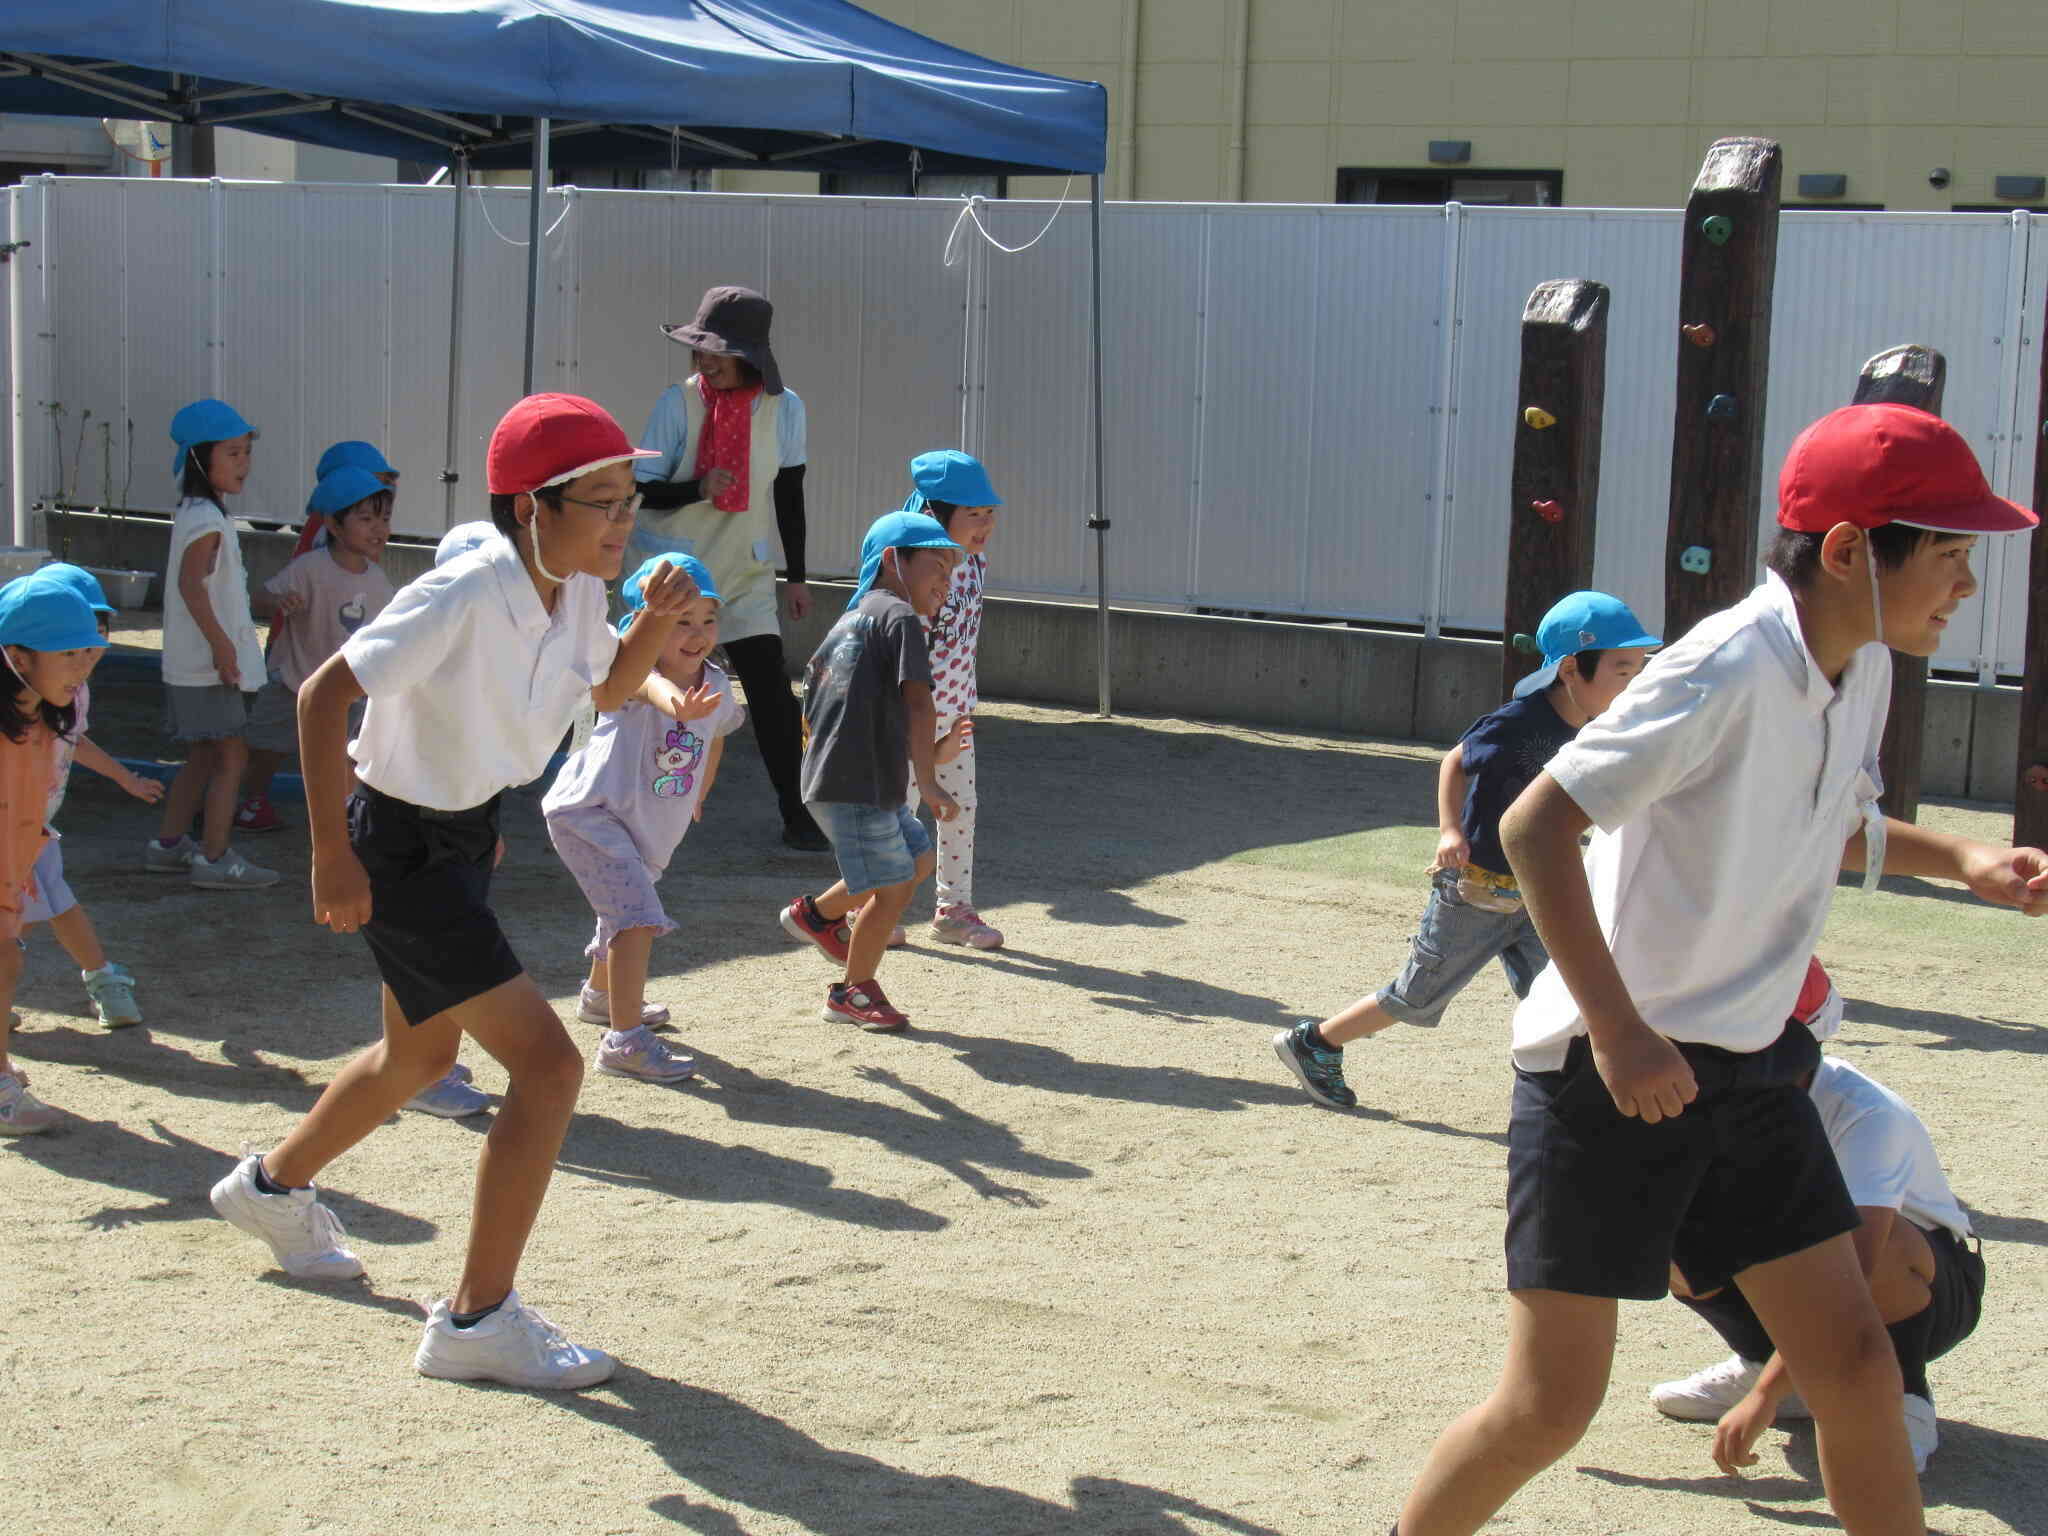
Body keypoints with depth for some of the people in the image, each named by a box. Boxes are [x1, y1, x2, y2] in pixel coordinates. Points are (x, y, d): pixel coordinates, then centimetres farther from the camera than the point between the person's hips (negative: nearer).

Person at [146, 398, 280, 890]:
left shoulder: (196, 513, 14)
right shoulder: (206, 518, -17)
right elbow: (191, 582, -26)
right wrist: (221, 643, -25)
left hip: (192, 665, 10)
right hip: (208, 665, -10)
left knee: (203, 757, 18)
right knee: (231, 756, -6)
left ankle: (168, 844, 25)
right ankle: (214, 858, -4)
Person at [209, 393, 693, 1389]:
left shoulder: (578, 593, -3)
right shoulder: (463, 597, -28)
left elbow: (607, 689, 17)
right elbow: (324, 695, -25)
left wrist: (655, 621, -4)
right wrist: (332, 855, -26)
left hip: (465, 834, 9)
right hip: (399, 848, -9)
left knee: (422, 1055, 27)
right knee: (548, 1062, -15)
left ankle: (273, 1187, 54)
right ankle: (477, 1320, -5)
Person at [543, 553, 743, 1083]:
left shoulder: (715, 686, -5)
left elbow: (716, 732, 19)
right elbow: (647, 684, -54)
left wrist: (697, 796, 24)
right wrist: (675, 704, -76)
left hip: (648, 827, 8)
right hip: (589, 811, -8)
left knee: (628, 914, 29)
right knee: (638, 917, -24)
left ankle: (600, 994, 57)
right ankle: (624, 1040, -19)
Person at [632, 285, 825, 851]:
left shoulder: (784, 408, -6)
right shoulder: (679, 402, -11)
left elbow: (789, 494, 3)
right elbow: (642, 490, -10)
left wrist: (797, 577, 6)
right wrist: (698, 489, -28)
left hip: (745, 572, 1)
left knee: (772, 687, -5)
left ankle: (797, 815, 3)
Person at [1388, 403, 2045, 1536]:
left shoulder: (1862, 669, 5)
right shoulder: (1730, 670, -22)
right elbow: (1535, 826, -24)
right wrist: (1618, 1031, -26)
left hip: (1749, 1071, 8)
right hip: (1609, 1070, -8)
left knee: (1853, 1361, 7)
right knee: (1550, 1404, -4)